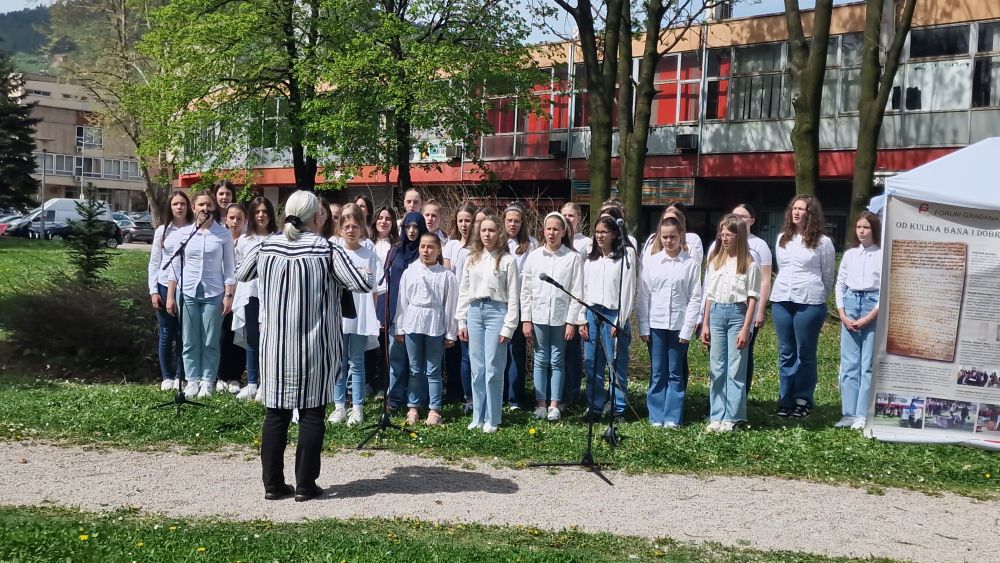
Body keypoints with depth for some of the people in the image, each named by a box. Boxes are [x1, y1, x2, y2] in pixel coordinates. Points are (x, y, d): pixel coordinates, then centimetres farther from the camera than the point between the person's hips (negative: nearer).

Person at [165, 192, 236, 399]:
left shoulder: (223, 234, 0)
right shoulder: (182, 234, 4)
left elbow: (230, 267, 2)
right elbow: (174, 266, 7)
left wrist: (228, 295, -4)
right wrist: (170, 296, 4)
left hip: (213, 294, -1)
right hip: (187, 293, 2)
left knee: (210, 342, 2)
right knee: (190, 342, 4)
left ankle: (207, 381, 11)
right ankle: (192, 380, 13)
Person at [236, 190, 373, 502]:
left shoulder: (267, 247, 2)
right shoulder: (326, 250, -10)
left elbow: (241, 274, 18)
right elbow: (362, 284, -13)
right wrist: (368, 275, 9)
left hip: (274, 344, 4)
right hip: (314, 347, -3)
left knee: (275, 412, 9)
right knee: (312, 413, 5)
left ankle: (272, 483, 14)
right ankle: (305, 485, 8)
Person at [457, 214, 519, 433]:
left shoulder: (507, 260, -2)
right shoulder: (472, 259, 11)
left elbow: (513, 296, -4)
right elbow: (464, 292, 13)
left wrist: (508, 327, -9)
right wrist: (461, 322, 8)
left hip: (497, 311, -4)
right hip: (474, 311, 4)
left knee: (493, 368, -4)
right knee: (477, 368, 7)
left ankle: (492, 418, 5)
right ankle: (478, 416, 15)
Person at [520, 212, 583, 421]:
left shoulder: (573, 258, -3)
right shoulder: (534, 256, 4)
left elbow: (577, 292, -4)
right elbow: (526, 290, 4)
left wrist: (572, 321, -8)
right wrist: (526, 319, 0)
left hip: (561, 317, -2)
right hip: (538, 316, 2)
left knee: (557, 361, 5)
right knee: (541, 360, 7)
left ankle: (554, 405, 13)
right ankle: (540, 404, 14)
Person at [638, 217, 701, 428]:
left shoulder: (691, 263, -1)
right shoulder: (651, 261, 2)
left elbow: (695, 298, -2)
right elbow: (643, 296, 3)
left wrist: (687, 329, -6)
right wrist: (643, 327, -1)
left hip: (678, 325, -1)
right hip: (655, 324, 1)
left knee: (675, 373, 6)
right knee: (657, 372, 6)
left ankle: (673, 417, 12)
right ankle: (657, 416, 13)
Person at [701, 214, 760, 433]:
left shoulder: (748, 264, -4)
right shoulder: (715, 261, 11)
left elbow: (752, 298, -6)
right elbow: (709, 294, 12)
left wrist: (745, 329, -12)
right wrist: (705, 324, 8)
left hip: (737, 313, -5)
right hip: (716, 313, 5)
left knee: (735, 370, 0)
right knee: (717, 369, 7)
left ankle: (731, 417, 6)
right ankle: (716, 416, 13)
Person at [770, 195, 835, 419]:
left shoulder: (822, 242, -1)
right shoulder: (782, 238, 12)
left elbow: (828, 276, 5)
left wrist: (818, 299, 11)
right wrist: (785, 290, 16)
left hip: (809, 303, -4)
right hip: (781, 300, 5)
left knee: (805, 353, 2)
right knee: (785, 352, 8)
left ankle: (802, 400, 11)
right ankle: (785, 400, 14)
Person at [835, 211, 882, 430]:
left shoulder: (882, 255, -4)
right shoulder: (849, 255, 9)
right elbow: (840, 284, 11)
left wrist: (869, 318, -12)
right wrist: (842, 315, -1)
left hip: (873, 307, -4)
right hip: (850, 304, 5)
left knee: (868, 364, -3)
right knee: (848, 363, 4)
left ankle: (863, 415, 0)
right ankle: (849, 413, 9)